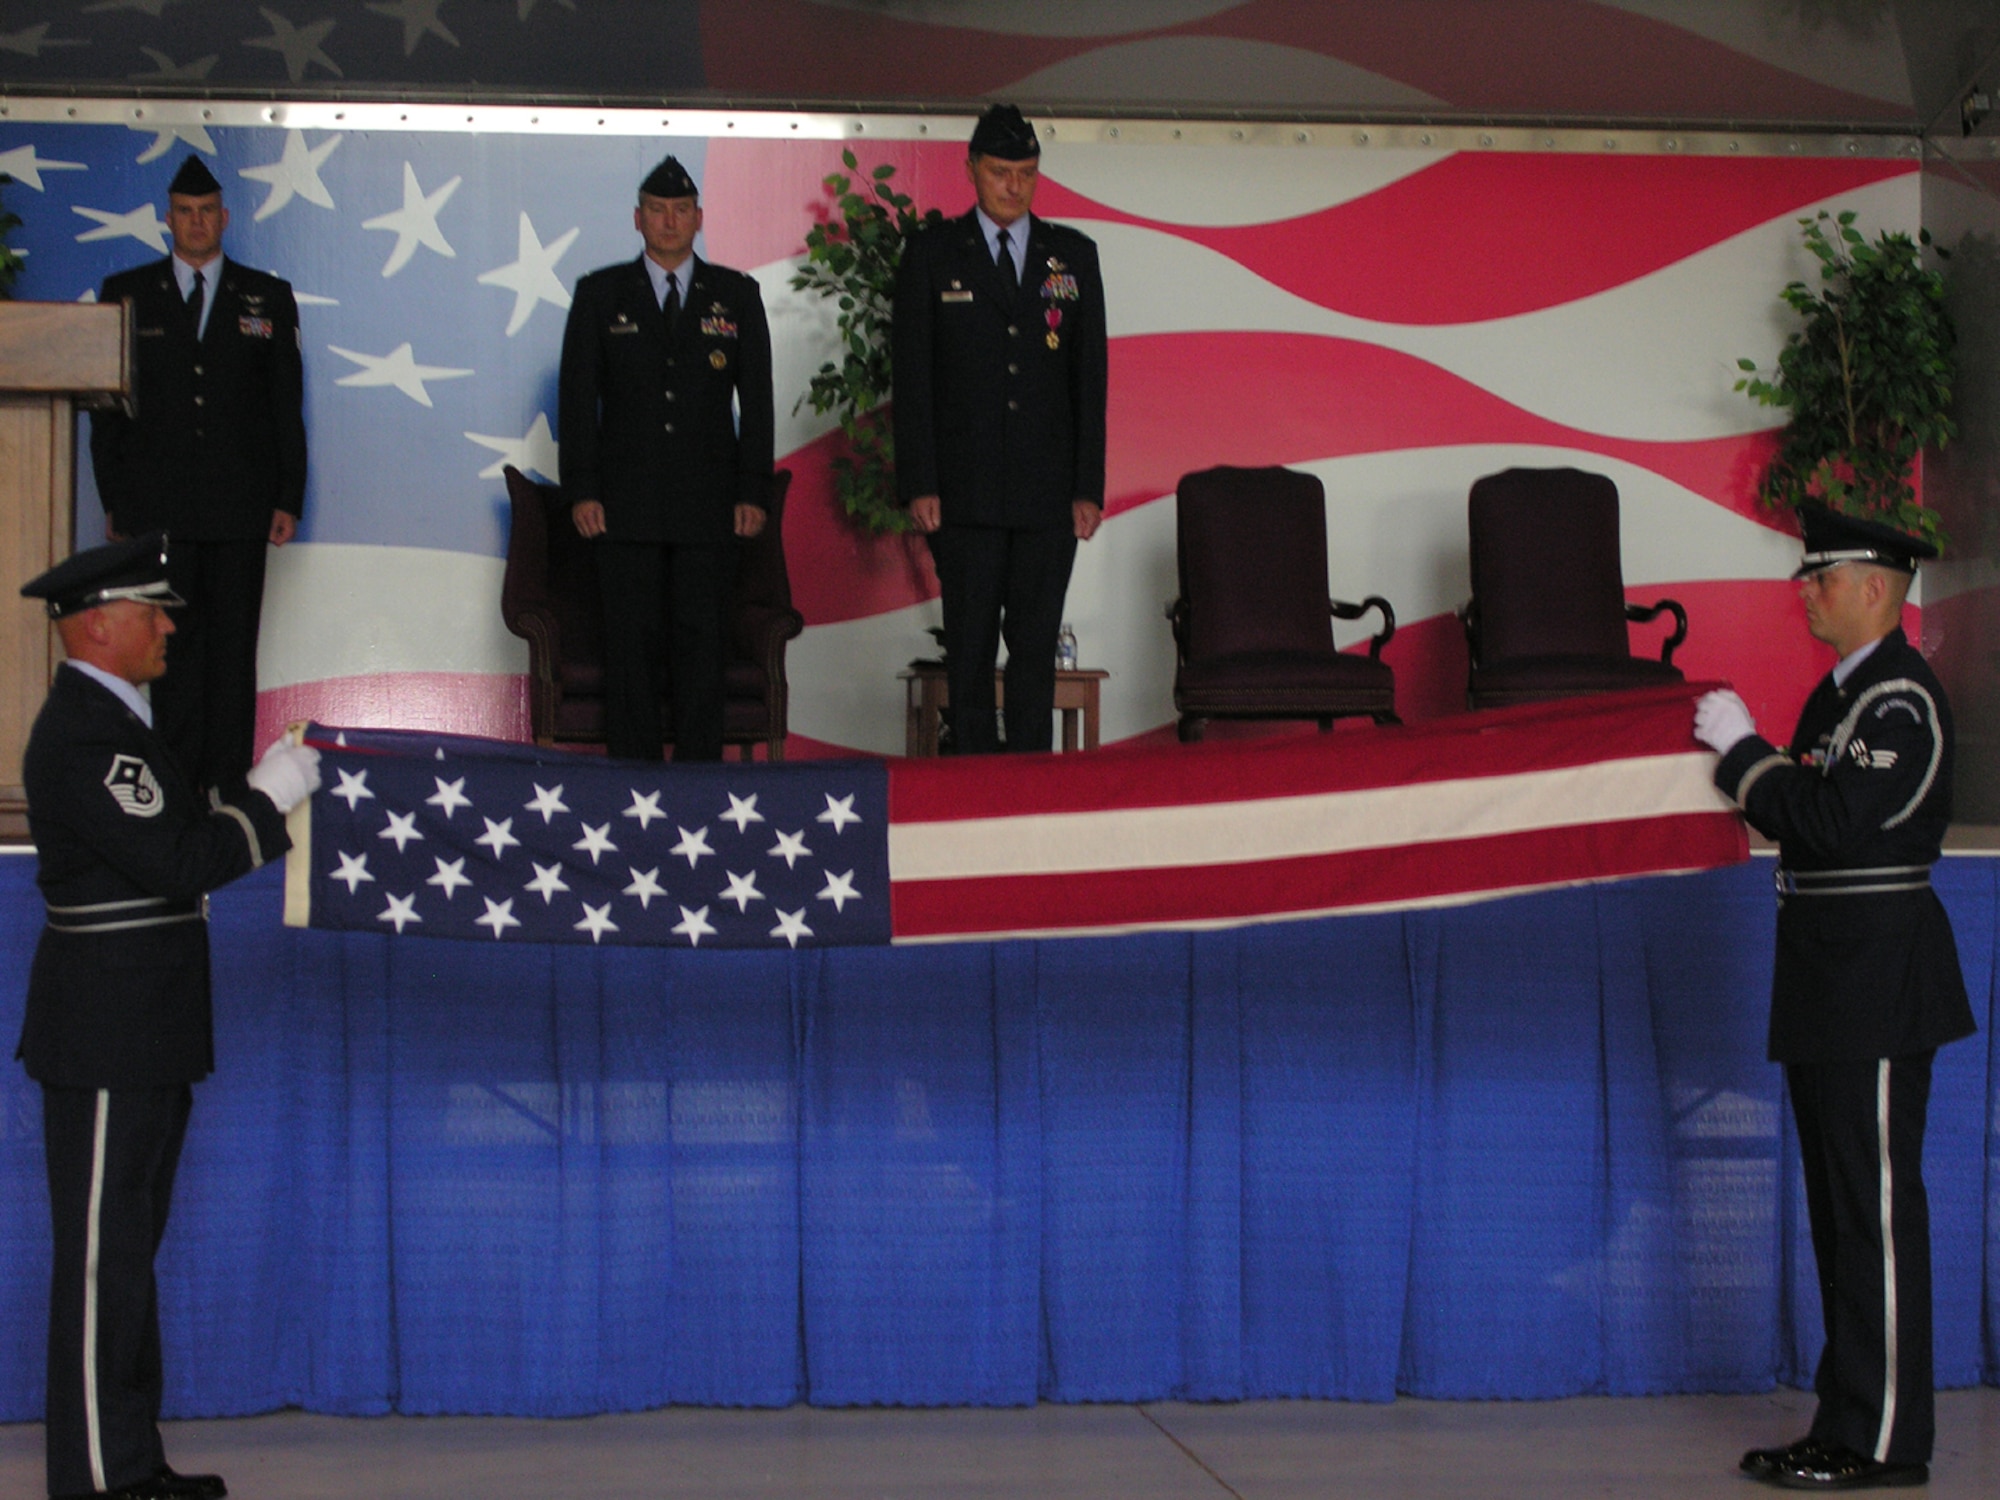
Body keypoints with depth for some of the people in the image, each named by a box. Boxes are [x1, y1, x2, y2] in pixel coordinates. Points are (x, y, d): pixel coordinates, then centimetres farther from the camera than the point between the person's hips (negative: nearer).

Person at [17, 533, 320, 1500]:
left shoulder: (111, 721, 17)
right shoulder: (80, 738, -17)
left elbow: (184, 833, 17)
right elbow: (178, 863, -22)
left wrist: (256, 795, 7)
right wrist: (269, 800, -12)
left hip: (146, 1034, 11)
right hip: (108, 1037, -11)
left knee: (129, 1244, 14)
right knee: (101, 1250, -5)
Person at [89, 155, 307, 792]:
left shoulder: (267, 298, 11)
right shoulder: (127, 295, 10)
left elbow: (287, 405, 8)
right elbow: (107, 406, 8)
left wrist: (289, 499, 1)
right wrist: (114, 501, 1)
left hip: (239, 502, 0)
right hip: (158, 511, 0)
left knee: (233, 649, 0)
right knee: (172, 647, 0)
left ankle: (228, 783, 3)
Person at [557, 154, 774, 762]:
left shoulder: (736, 295, 10)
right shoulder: (600, 294, 8)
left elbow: (757, 399, 8)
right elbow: (578, 398, 5)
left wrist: (753, 491, 0)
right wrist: (582, 491, -4)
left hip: (709, 505, 0)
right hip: (625, 503, 0)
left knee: (702, 639, -2)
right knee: (631, 641, -1)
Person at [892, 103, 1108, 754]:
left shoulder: (1073, 256, 10)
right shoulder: (931, 254, 5)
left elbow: (1090, 376, 8)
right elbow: (912, 377, 1)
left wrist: (1089, 486, 1)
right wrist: (919, 484, -7)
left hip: (1049, 490, 2)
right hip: (965, 493, -1)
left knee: (1037, 649, 2)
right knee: (970, 650, 0)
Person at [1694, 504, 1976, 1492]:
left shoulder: (1902, 698, -13)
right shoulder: (1842, 691, 17)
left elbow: (1833, 821, -22)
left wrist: (1743, 751, -15)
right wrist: (1740, 771, 5)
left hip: (1877, 983, -10)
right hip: (1833, 984, 10)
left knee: (1876, 1208, -6)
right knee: (1842, 1210, 12)